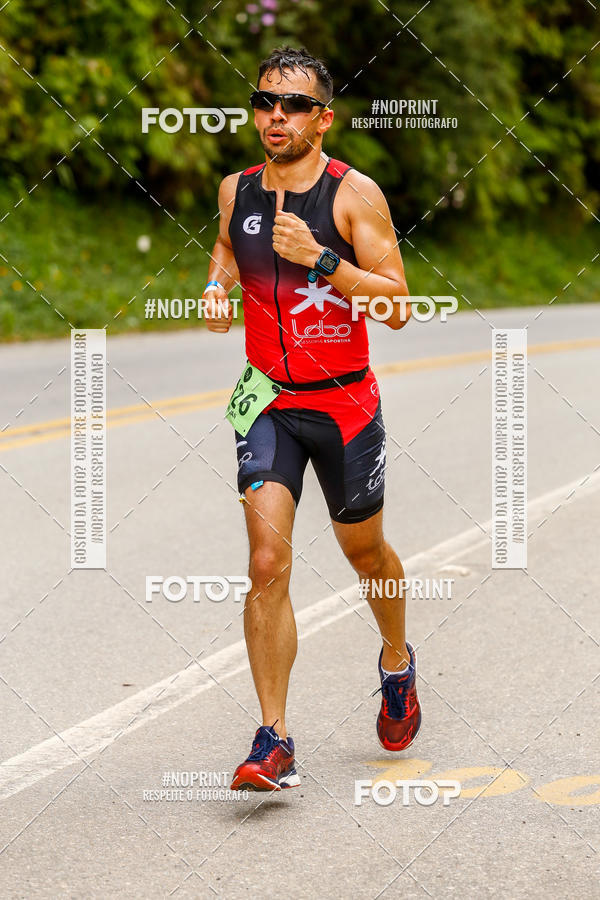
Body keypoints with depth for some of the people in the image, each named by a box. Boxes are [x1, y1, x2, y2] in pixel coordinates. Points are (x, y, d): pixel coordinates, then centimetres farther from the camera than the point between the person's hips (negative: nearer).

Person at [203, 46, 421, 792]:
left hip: (344, 402, -2)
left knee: (364, 551, 17)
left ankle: (397, 663, 49)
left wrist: (321, 259, -25)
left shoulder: (355, 195, -11)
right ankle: (273, 744, -13)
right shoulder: (236, 191, 1)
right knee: (268, 563, -14)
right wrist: (218, 282, 4)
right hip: (268, 402, 2)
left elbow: (398, 306, -15)